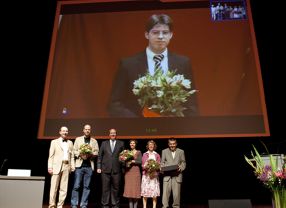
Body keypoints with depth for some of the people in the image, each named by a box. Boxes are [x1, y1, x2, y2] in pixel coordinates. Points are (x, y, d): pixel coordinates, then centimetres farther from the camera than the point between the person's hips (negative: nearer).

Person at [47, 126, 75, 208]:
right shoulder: (54, 142, 9)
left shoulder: (70, 143, 15)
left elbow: (72, 156, 12)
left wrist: (72, 166, 3)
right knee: (54, 187, -1)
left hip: (66, 166, 3)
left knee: (64, 188, 3)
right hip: (56, 166, -2)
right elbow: (51, 155, 3)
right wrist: (49, 167, -6)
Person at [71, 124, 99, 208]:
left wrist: (90, 154, -12)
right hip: (79, 165, -1)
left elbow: (96, 152, 6)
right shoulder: (78, 139, 12)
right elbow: (74, 151, 6)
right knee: (76, 186, -3)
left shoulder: (94, 141, 13)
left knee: (86, 186, 2)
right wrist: (80, 154, -11)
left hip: (89, 166, 1)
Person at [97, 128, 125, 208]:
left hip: (117, 170, 0)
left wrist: (123, 168, 3)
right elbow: (100, 156, 9)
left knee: (115, 189, 4)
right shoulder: (104, 143, 11)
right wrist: (98, 167, 2)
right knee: (105, 188, 4)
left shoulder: (121, 143, 9)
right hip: (105, 169, 0)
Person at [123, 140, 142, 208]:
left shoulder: (138, 152, 5)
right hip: (128, 172, 3)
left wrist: (132, 161, -15)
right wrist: (126, 162, -10)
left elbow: (140, 162, -5)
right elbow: (125, 162, 11)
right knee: (129, 189, 1)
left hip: (136, 172, -2)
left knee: (135, 188, -3)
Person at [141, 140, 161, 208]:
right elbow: (142, 165, 7)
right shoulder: (144, 154, 10)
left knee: (154, 192, -3)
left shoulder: (157, 155, 11)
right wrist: (145, 166, -14)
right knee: (145, 192, -2)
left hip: (154, 175, 0)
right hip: (146, 175, 0)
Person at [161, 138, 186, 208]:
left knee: (176, 193, 1)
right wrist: (162, 168, -9)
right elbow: (162, 162, 10)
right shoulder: (164, 151, 10)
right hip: (167, 175, 0)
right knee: (165, 192, -5)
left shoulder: (181, 151, 10)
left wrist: (180, 168, -9)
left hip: (177, 175, 0)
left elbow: (183, 163, 10)